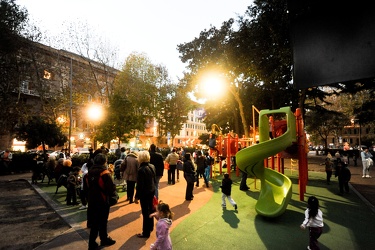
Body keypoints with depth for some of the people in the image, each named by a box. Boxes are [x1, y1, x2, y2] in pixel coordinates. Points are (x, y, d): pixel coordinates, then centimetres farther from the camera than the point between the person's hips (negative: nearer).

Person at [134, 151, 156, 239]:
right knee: (150, 209, 22)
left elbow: (139, 185, -21)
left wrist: (137, 196, -11)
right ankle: (150, 227, 41)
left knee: (145, 212, 5)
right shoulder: (152, 166, -1)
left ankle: (146, 233, 18)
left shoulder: (141, 169, -23)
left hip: (145, 193, -8)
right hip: (152, 191, 8)